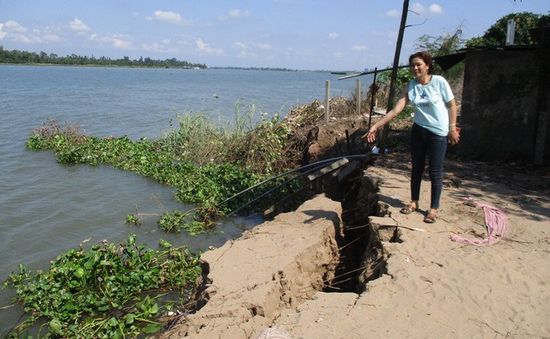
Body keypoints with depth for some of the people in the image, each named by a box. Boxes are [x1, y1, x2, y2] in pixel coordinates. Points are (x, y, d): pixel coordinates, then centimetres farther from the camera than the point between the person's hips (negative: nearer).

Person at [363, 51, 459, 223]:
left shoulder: (439, 81, -11)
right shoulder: (410, 86, -1)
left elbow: (452, 105, -4)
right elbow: (395, 110, -8)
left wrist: (452, 128, -8)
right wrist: (376, 126, -16)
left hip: (438, 133, -4)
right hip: (418, 130, 4)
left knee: (435, 172, 1)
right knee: (416, 168, 13)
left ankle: (433, 208, 13)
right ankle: (414, 202, 28)